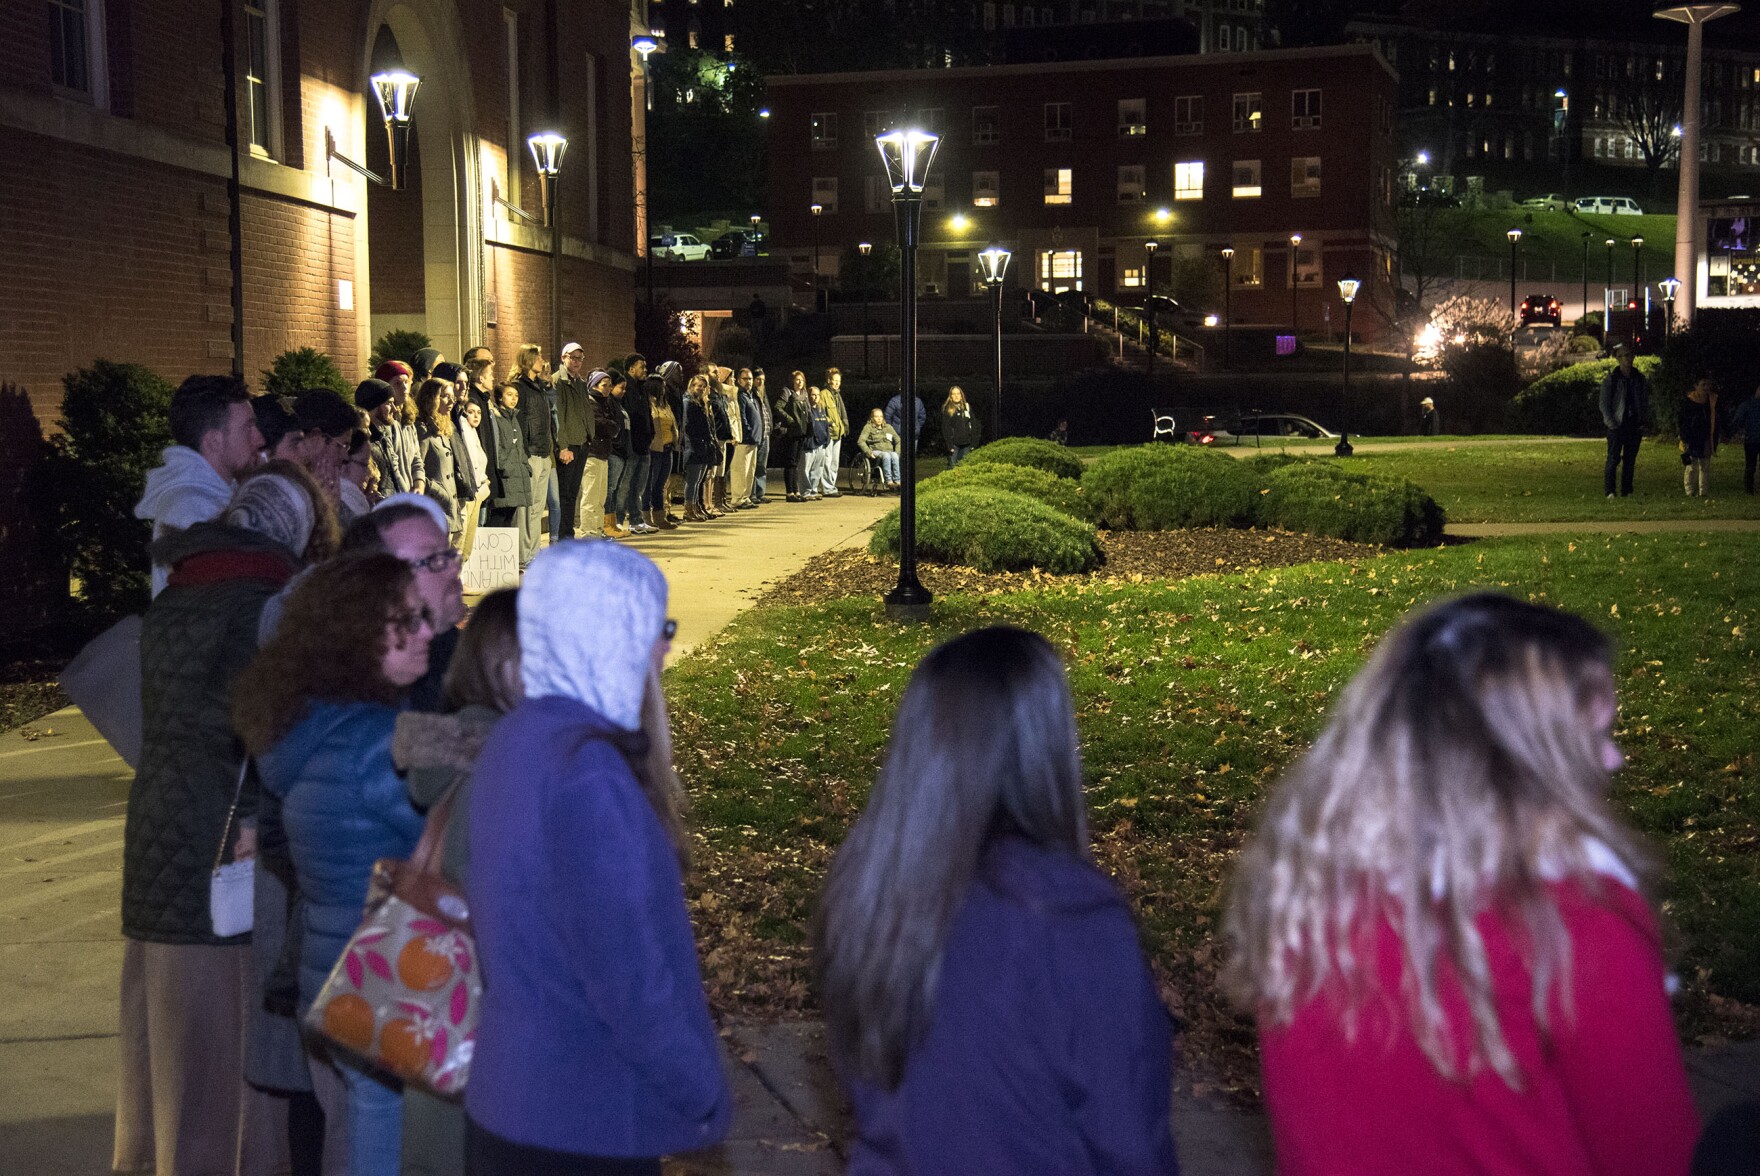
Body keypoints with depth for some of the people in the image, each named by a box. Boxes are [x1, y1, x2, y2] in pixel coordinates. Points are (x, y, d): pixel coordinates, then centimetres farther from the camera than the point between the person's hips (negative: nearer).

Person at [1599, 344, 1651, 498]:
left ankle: (1626, 490, 11)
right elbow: (1604, 403, -3)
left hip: (1635, 426, 4)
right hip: (1617, 426, -4)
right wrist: (1611, 424, -12)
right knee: (1613, 458, -7)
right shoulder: (1610, 379, -2)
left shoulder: (1640, 379, 10)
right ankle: (1609, 490, -5)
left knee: (1630, 459, 6)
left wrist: (1644, 423, 4)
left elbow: (1645, 403, 15)